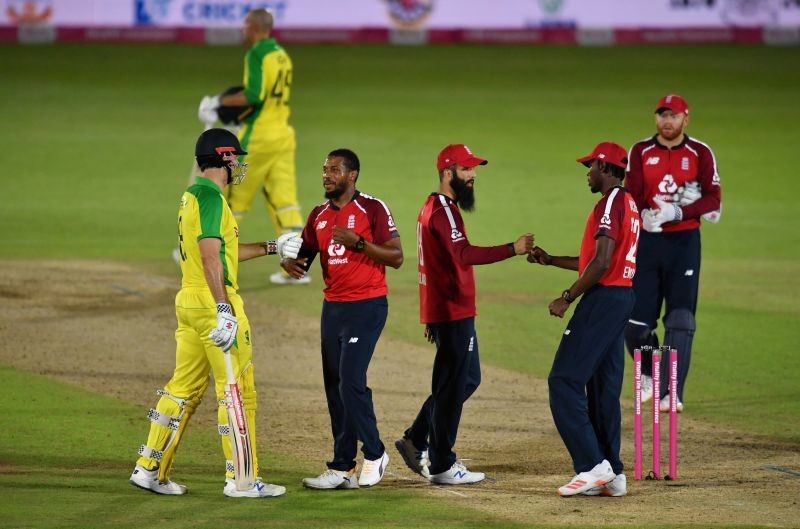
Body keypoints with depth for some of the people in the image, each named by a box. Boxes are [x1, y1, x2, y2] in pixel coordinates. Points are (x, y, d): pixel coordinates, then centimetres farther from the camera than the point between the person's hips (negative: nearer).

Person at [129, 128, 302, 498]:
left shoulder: (191, 196, 18)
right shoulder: (210, 196, -13)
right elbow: (210, 254, -22)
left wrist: (270, 247, 30)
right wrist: (223, 309, -27)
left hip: (188, 302, 10)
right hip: (212, 302, -10)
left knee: (184, 388, 13)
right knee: (237, 390, -4)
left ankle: (149, 469, 14)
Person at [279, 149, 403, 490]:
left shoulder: (373, 209, -7)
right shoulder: (319, 215, 12)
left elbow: (396, 257, -11)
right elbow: (304, 256, 15)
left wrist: (358, 242, -22)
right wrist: (290, 263, -8)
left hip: (367, 306, -7)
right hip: (332, 307, 7)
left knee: (351, 381, -15)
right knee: (334, 386, 6)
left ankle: (374, 454, 1)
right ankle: (343, 468, 10)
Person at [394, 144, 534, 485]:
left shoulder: (435, 207, 18)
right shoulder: (442, 210, -16)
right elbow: (463, 255, -31)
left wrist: (433, 317, 25)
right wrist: (512, 249, -36)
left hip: (444, 312, 11)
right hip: (453, 314, -11)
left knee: (467, 378, 18)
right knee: (452, 385, -4)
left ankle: (416, 441, 22)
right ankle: (442, 466, 2)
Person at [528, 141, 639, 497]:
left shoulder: (610, 204, -13)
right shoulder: (629, 205, 19)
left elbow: (601, 263, -21)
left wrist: (567, 298, -15)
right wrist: (550, 260, 26)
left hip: (602, 297, -10)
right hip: (622, 298, 10)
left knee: (564, 382, -10)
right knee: (604, 388, 12)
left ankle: (593, 466, -16)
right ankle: (612, 475, 11)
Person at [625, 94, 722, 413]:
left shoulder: (700, 153, 2)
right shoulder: (640, 152, 7)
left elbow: (713, 201, -6)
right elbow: (631, 196, 0)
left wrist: (677, 212, -20)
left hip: (684, 241, -1)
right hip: (647, 240, 1)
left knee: (680, 320, -8)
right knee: (635, 321, -2)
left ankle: (671, 394, -8)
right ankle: (649, 372, 26)